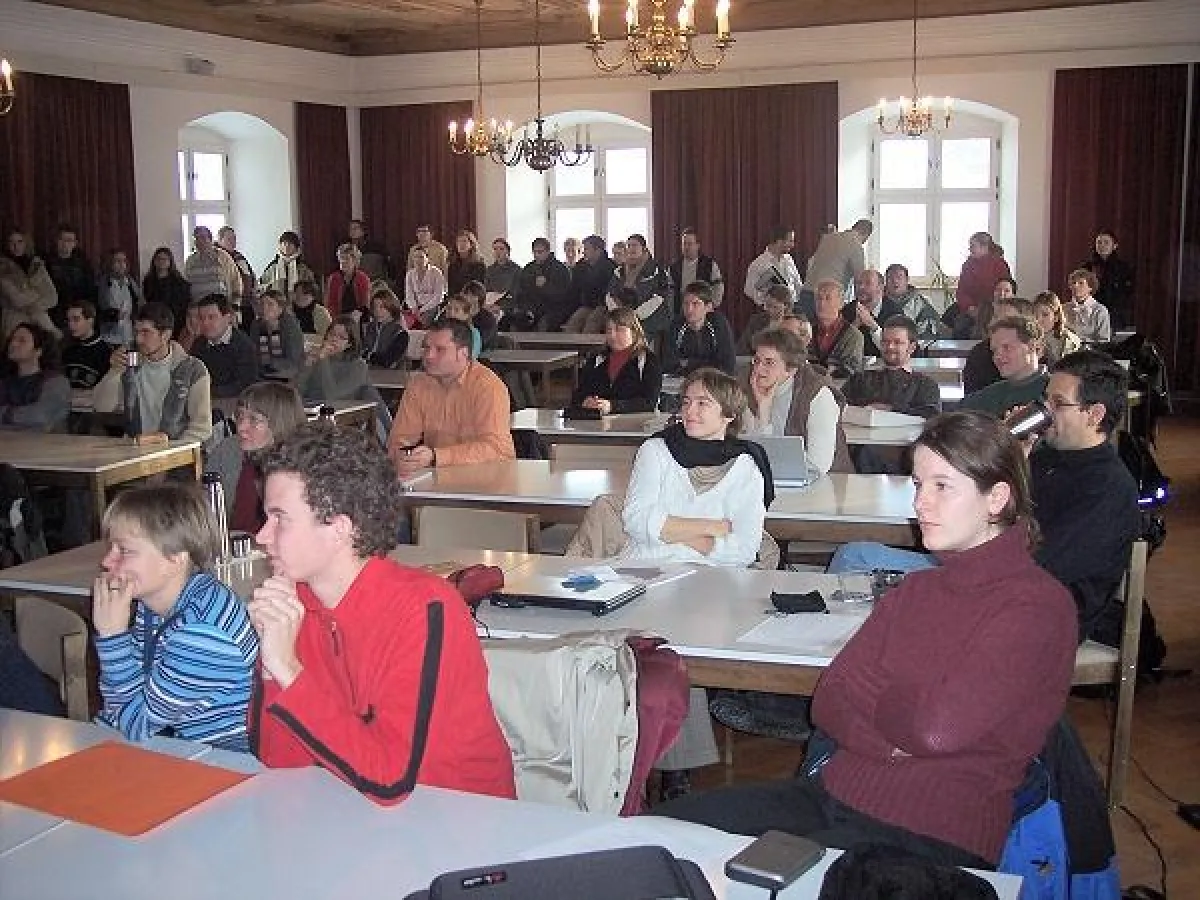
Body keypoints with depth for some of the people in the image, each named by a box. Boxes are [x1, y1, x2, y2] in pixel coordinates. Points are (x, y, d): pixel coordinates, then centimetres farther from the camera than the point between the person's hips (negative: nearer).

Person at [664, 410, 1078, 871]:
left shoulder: (1037, 605, -8)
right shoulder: (916, 589, 16)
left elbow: (936, 728, -20)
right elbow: (827, 702, 8)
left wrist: (870, 698, 1)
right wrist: (892, 741, -12)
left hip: (932, 836, -7)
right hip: (834, 794, 7)